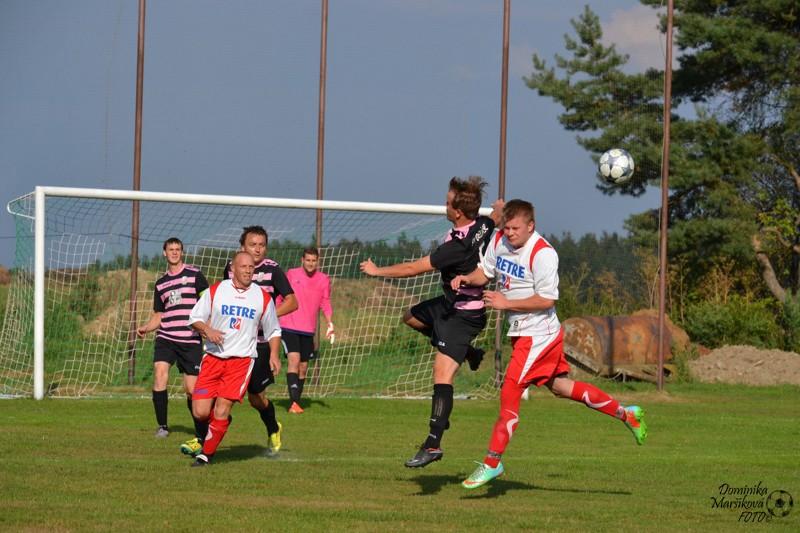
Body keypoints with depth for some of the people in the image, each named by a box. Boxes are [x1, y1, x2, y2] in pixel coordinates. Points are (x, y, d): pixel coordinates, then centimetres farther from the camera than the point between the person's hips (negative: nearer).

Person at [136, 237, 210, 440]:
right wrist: (145, 328, 2)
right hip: (166, 338, 3)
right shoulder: (160, 283, 17)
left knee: (191, 389, -3)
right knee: (160, 376, -19)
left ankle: (202, 432, 17)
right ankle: (162, 426, -9)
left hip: (191, 340, -3)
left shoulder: (194, 274, 3)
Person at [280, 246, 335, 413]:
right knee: (294, 360, -19)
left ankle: (296, 402, 21)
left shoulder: (323, 279, 5)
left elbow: (325, 304, 11)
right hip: (289, 327, -4)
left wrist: (330, 325, 0)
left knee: (303, 367, 9)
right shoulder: (291, 274, 0)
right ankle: (294, 403, -26)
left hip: (308, 330, 4)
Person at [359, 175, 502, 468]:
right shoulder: (483, 224, -7)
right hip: (451, 304, 10)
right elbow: (497, 216, 21)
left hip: (462, 314, -10)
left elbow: (416, 267, -24)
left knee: (442, 373, -17)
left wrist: (377, 271, -10)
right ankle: (469, 353, 32)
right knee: (411, 317, 29)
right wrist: (499, 209, 47)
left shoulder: (459, 244, -32)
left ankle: (433, 444, -23)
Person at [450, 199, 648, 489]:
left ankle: (492, 463, -2)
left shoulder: (543, 254, -21)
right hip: (521, 332, 9)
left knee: (509, 395, -10)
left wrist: (506, 303, -25)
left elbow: (546, 299, -23)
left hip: (538, 335, -9)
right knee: (561, 387, 19)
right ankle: (626, 414, 30)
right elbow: (485, 272, 15)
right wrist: (468, 278, -7)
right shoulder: (499, 240, 2)